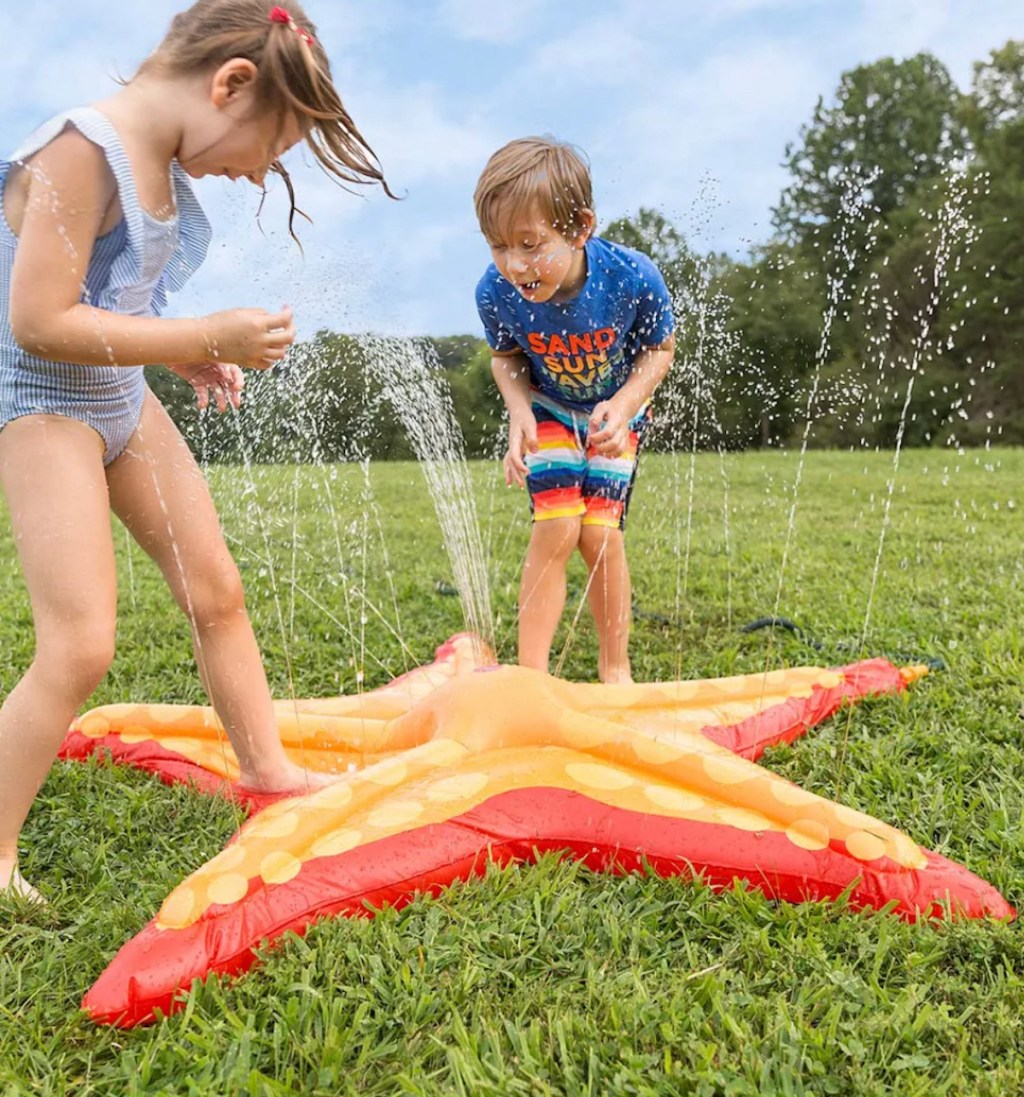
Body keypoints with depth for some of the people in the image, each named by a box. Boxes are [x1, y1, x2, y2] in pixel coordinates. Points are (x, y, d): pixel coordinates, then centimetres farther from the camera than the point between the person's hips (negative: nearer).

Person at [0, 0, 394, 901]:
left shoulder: (164, 162, 4)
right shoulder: (82, 150, -21)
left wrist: (185, 354, -2)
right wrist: (207, 338, -25)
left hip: (125, 401, 9)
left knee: (218, 593, 11)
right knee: (80, 649, -13)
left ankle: (267, 768, 28)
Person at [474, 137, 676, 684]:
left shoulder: (632, 277, -32)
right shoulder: (495, 292, -27)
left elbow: (660, 348, -12)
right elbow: (505, 357, -5)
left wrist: (622, 405, -29)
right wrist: (519, 411, -23)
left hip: (617, 411, 0)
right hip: (550, 408, 1)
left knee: (600, 532, -10)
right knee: (555, 527, -14)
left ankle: (615, 668, 9)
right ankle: (531, 671, -4)